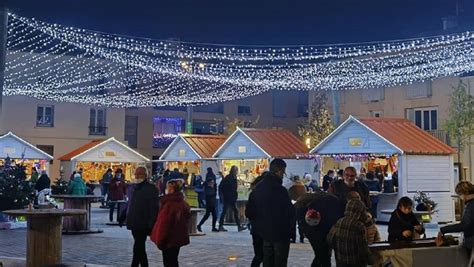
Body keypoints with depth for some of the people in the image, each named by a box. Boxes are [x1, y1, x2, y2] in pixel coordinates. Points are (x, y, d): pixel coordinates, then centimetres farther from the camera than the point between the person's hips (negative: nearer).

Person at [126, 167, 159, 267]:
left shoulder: (151, 189, -10)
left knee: (137, 248, -9)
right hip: (134, 224, 8)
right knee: (140, 248, 15)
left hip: (143, 225, -8)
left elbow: (154, 209, -15)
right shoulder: (135, 188, 14)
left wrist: (151, 225, -19)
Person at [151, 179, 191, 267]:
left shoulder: (169, 204, -21)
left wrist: (160, 240, -12)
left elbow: (164, 224, -21)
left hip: (169, 240, -8)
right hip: (178, 238, 8)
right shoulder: (182, 203, 3)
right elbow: (187, 219, 12)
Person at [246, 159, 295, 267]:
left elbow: (249, 212, 8)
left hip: (265, 233, 7)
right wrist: (290, 226, 0)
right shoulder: (280, 190, -22)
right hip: (280, 233, -7)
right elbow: (290, 212, -19)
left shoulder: (257, 188, 2)